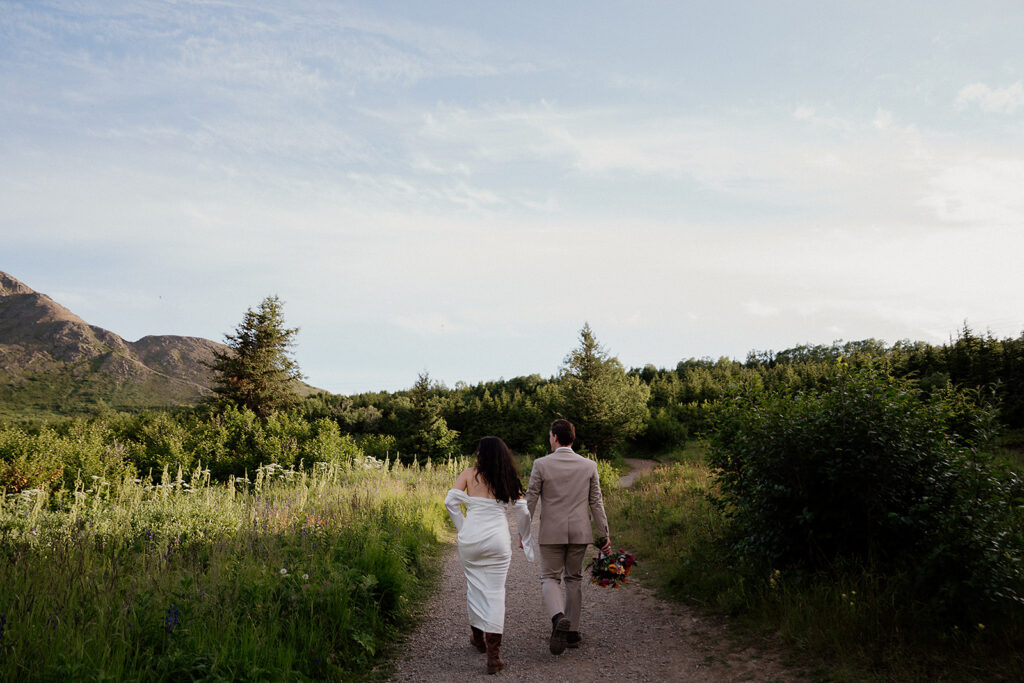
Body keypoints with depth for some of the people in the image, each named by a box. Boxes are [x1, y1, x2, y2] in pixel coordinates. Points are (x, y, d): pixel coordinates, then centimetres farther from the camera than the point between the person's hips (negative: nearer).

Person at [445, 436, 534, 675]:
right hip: (497, 539, 0)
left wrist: (462, 527, 5)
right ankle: (493, 653, -6)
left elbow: (451, 500, -7)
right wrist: (525, 539, 18)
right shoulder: (508, 480, 5)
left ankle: (478, 637, 35)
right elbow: (522, 512, 5)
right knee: (495, 592, 3)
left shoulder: (469, 474, 2)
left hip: (471, 537, 0)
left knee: (474, 586, 19)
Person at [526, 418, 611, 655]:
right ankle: (572, 632, 18)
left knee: (550, 577, 6)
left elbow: (530, 500, -4)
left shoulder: (541, 464, -7)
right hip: (579, 532, 3)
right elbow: (596, 502, 3)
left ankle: (559, 618, -21)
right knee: (573, 578, 15)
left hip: (551, 532, -3)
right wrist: (604, 534, 9)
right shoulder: (589, 465, 0)